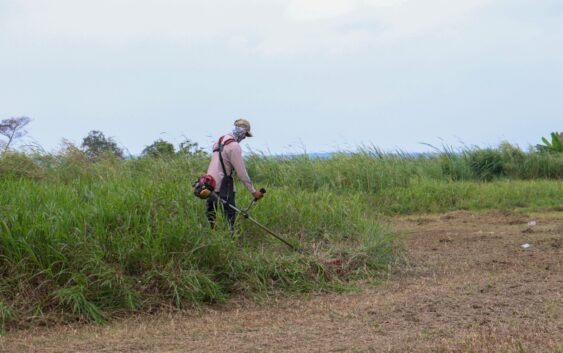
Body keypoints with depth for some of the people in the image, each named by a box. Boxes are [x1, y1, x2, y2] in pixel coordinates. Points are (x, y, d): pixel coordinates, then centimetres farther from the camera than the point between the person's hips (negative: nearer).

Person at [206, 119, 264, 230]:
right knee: (231, 215, -6)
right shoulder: (234, 146, -15)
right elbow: (241, 172, -16)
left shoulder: (220, 140, 13)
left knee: (211, 216, 14)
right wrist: (253, 191, -14)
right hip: (223, 185, -9)